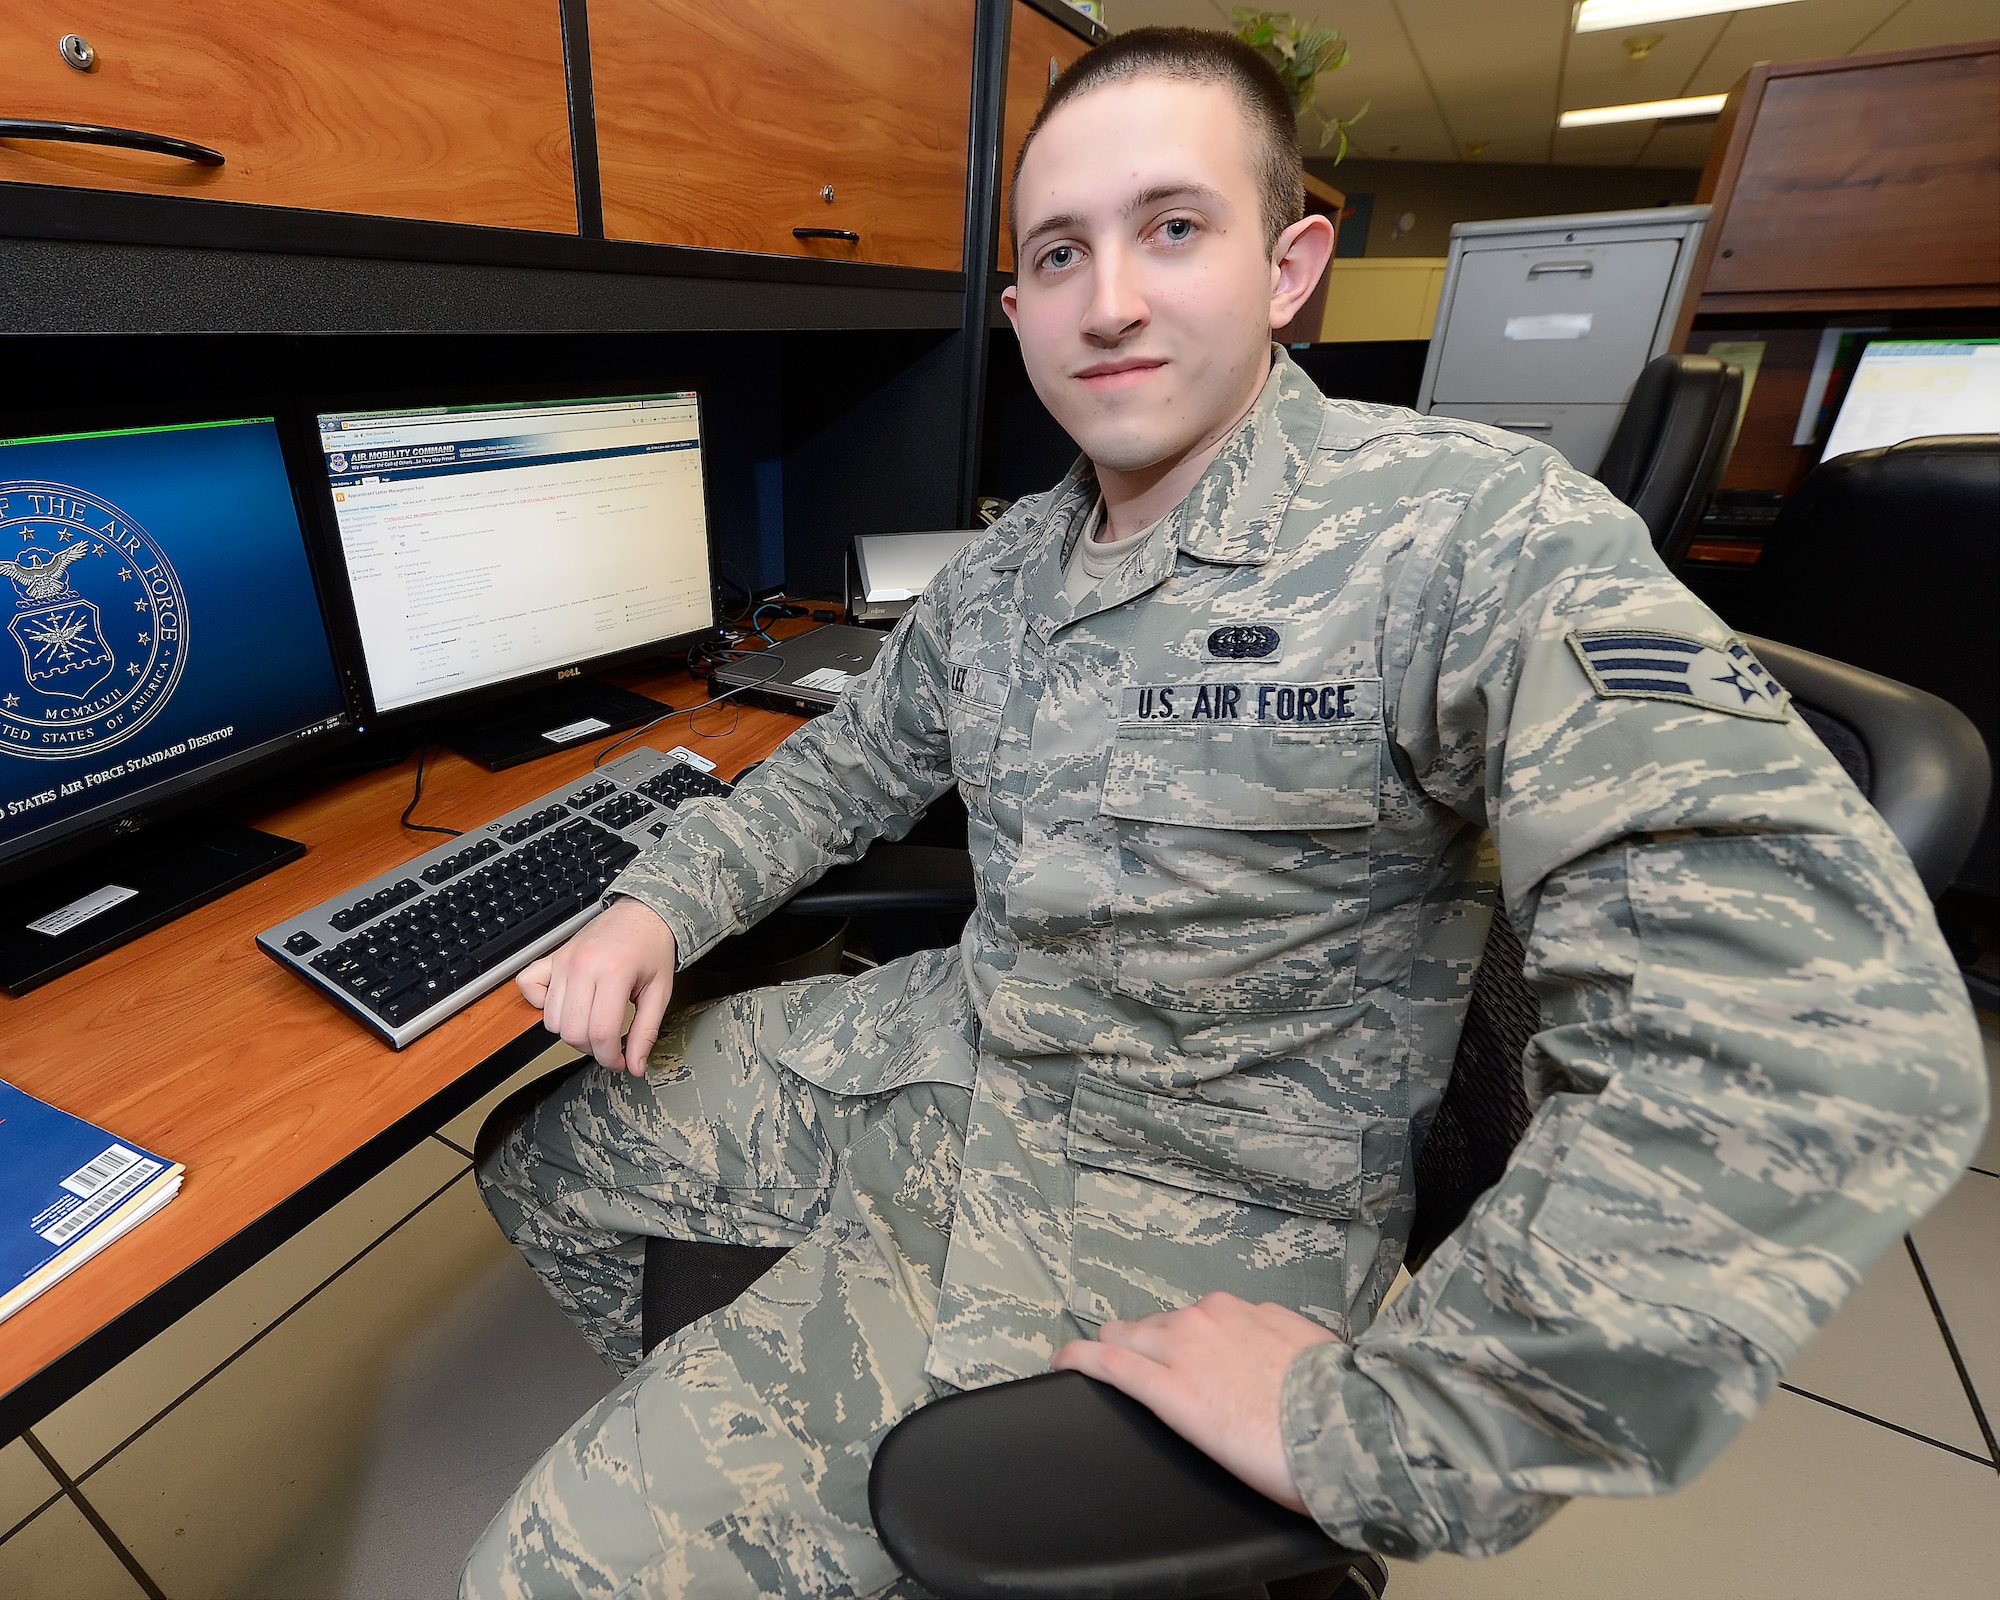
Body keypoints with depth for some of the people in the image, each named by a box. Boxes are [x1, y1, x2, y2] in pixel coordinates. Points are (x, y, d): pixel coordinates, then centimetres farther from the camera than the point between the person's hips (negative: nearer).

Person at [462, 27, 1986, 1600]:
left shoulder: (1471, 531, -19)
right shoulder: (996, 570, 4)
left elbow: (1832, 1023, -27)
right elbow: (849, 766, 16)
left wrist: (1387, 1423, -26)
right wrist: (663, 904, 0)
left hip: (1183, 1201, -6)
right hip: (927, 1055, 7)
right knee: (537, 1159, 17)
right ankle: (723, 1421, 40)